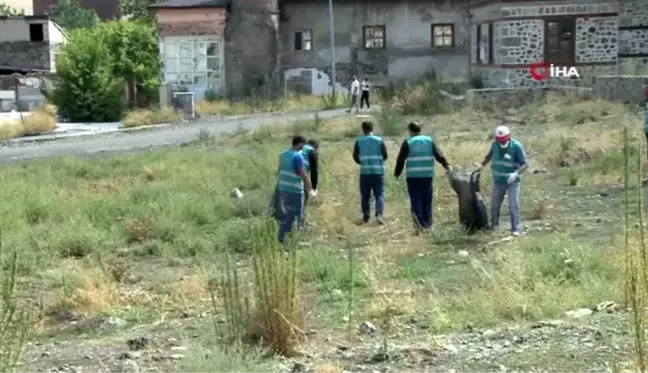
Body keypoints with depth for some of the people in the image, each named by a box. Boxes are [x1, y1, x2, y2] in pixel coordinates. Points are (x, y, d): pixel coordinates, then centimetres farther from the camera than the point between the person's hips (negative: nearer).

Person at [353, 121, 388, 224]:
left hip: (364, 172, 0)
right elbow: (385, 155, 2)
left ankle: (366, 217, 10)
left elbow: (355, 157, 3)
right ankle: (379, 214, -16)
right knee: (379, 194, 3)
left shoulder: (358, 141, -1)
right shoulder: (379, 140, 0)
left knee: (365, 196, 9)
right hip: (378, 172, 0)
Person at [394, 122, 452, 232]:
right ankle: (428, 222, 13)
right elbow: (439, 155, 0)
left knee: (416, 199, -3)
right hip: (427, 175, 2)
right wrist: (447, 166, -2)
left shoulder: (407, 142, 2)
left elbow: (401, 159, 1)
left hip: (413, 176, -2)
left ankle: (420, 222, -19)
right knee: (427, 200, 11)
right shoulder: (429, 140, 9)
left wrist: (397, 173, 10)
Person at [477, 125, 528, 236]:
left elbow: (524, 164, -21)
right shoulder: (495, 144, -5)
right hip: (498, 181, 4)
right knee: (494, 204, 11)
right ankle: (493, 224, 34)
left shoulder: (516, 146, -18)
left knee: (513, 205, -12)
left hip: (512, 181, -4)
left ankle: (515, 229, -8)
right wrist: (481, 165, 17)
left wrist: (516, 173, -37)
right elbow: (489, 155, 18)